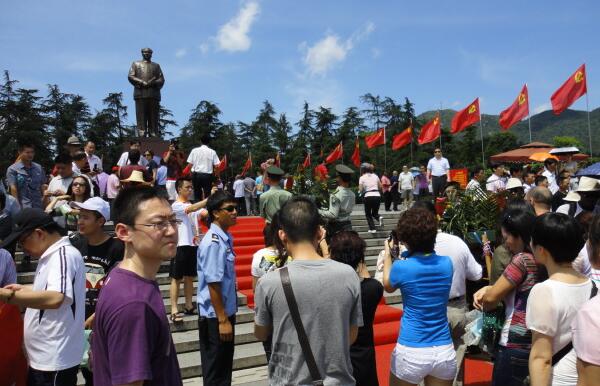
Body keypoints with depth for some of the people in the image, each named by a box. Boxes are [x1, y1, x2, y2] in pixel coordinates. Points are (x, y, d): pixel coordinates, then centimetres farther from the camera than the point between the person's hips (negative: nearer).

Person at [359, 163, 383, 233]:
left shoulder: (362, 178, 1)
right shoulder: (375, 176, 12)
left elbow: (360, 189, -5)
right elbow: (380, 187, 13)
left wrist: (360, 192, 15)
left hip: (368, 196, -3)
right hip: (377, 195, 3)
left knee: (368, 214, 12)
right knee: (375, 212, 20)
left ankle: (372, 228, 1)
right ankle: (379, 217, -12)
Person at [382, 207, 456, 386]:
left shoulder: (402, 267, -14)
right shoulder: (446, 263, -4)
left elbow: (388, 286, 8)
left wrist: (388, 254, 18)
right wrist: (406, 257, 22)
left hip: (411, 352, -3)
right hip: (445, 352, 4)